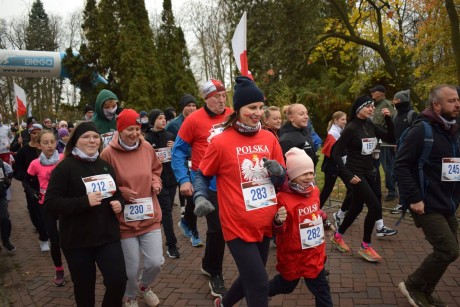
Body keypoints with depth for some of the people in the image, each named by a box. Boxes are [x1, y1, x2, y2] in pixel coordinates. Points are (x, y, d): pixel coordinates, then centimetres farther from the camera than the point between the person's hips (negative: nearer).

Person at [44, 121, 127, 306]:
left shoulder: (105, 166, 10)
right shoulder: (65, 167, -9)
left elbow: (117, 193, 22)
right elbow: (50, 203, -15)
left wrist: (118, 203, -1)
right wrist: (84, 201, -25)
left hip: (108, 236, 4)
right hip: (77, 240, -4)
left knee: (118, 281, -3)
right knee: (84, 287, 10)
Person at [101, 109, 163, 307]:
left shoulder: (147, 148, 0)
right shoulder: (108, 153, -13)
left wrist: (156, 183, -2)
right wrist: (121, 192, -18)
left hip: (150, 216, 3)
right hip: (125, 220, -3)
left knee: (155, 262, 3)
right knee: (132, 268, 8)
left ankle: (144, 286, 39)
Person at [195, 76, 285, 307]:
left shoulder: (269, 138, 1)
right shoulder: (220, 142, -13)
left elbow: (282, 178, 9)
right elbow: (202, 175, -1)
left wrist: (278, 172, -13)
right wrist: (200, 198, -18)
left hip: (265, 224, 6)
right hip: (238, 226, -6)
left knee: (250, 278, 22)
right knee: (259, 285, -4)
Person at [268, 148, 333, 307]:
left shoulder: (314, 191, -2)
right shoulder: (283, 198, -24)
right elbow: (278, 231, -22)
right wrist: (279, 222, -41)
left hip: (314, 253, 5)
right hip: (292, 255, -5)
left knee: (321, 289, 14)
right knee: (287, 285, 18)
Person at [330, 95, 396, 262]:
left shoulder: (371, 126, 4)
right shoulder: (351, 128, -16)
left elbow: (391, 138, 5)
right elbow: (336, 154, -16)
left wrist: (388, 119, -7)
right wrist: (348, 175, -20)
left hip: (369, 172, 7)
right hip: (356, 173, -7)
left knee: (356, 207, 16)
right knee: (375, 206, -12)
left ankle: (337, 236, 36)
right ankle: (365, 246, 5)